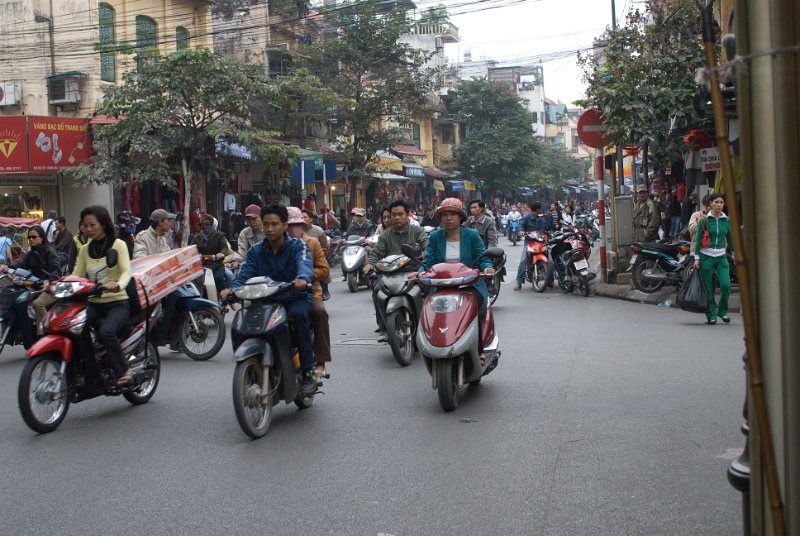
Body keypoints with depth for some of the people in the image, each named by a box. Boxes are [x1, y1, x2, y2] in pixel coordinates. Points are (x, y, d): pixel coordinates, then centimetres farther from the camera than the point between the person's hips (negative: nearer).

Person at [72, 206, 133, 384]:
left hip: (117, 302, -5)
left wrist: (118, 285, -36)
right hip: (94, 303, 5)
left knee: (105, 332, -33)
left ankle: (123, 370, -14)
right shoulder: (85, 249, 14)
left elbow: (126, 271, -14)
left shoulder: (118, 244, -1)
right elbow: (75, 276, 7)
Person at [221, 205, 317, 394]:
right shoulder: (256, 251, 9)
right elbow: (244, 274, -6)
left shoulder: (297, 246, -1)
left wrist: (302, 278, -49)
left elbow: (305, 263, -24)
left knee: (298, 314, -37)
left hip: (296, 298, -3)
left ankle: (309, 372, -29)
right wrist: (232, 289, -30)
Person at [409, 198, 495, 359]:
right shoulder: (435, 237, 11)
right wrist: (419, 272, -18)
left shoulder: (472, 235, 6)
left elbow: (483, 258, 0)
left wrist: (487, 268, -22)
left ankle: (478, 352, -19)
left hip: (470, 285, -1)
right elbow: (428, 262, 3)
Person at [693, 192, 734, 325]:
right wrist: (696, 257, -6)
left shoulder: (726, 220, 6)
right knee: (708, 289, 0)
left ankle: (722, 311, 12)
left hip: (721, 257, 3)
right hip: (706, 256, -2)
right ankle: (711, 315, 12)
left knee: (726, 285, -11)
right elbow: (697, 239, -2)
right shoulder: (704, 220, -4)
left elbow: (730, 238, 17)